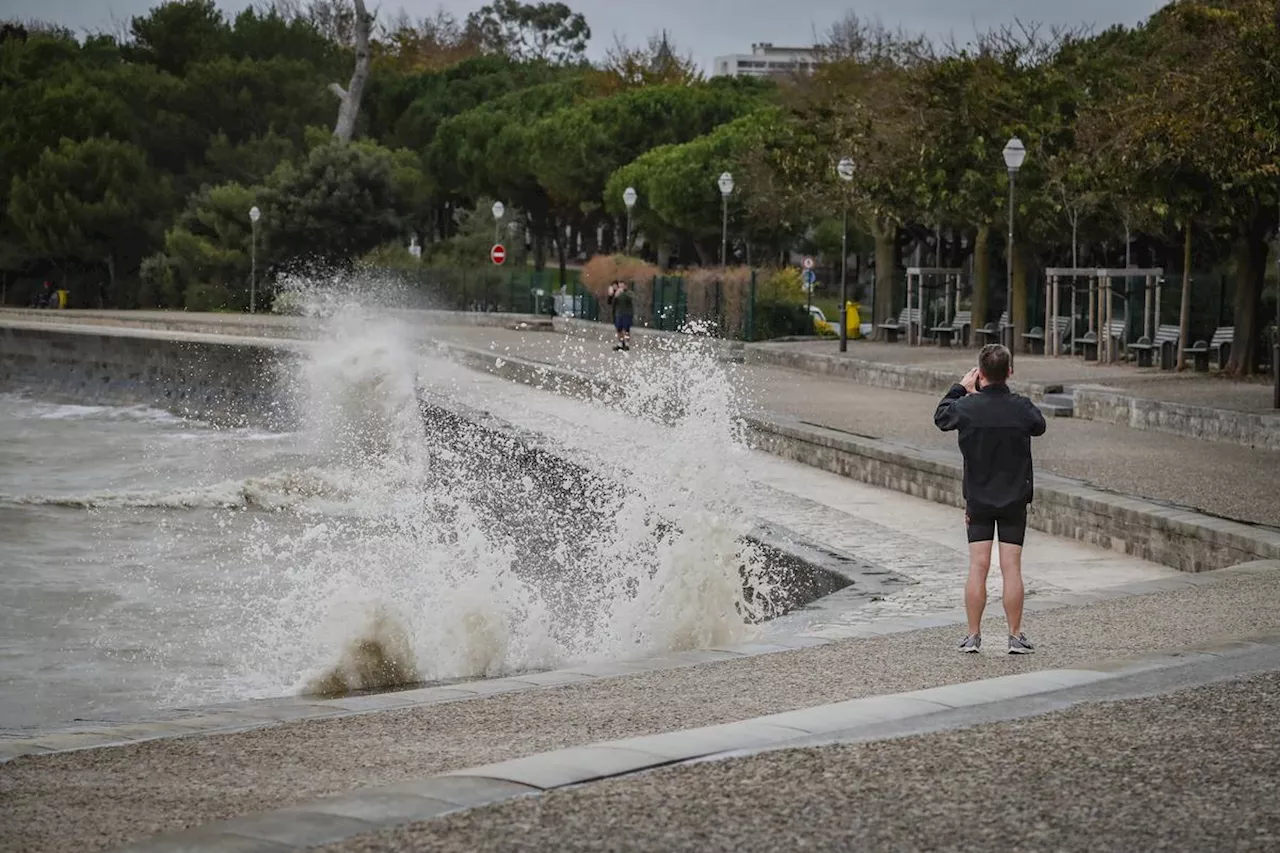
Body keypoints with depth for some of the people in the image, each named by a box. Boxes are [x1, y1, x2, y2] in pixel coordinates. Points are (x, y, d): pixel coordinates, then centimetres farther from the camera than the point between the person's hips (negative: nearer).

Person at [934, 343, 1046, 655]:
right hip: (1015, 499, 0)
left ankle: (973, 635, 5)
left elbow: (941, 417, 9)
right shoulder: (1021, 407, -12)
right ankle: (1015, 636, 4)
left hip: (978, 499, 0)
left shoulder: (968, 407, -12)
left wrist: (960, 388, 19)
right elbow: (1039, 427, 10)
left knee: (978, 566, 2)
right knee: (1011, 567, 1)